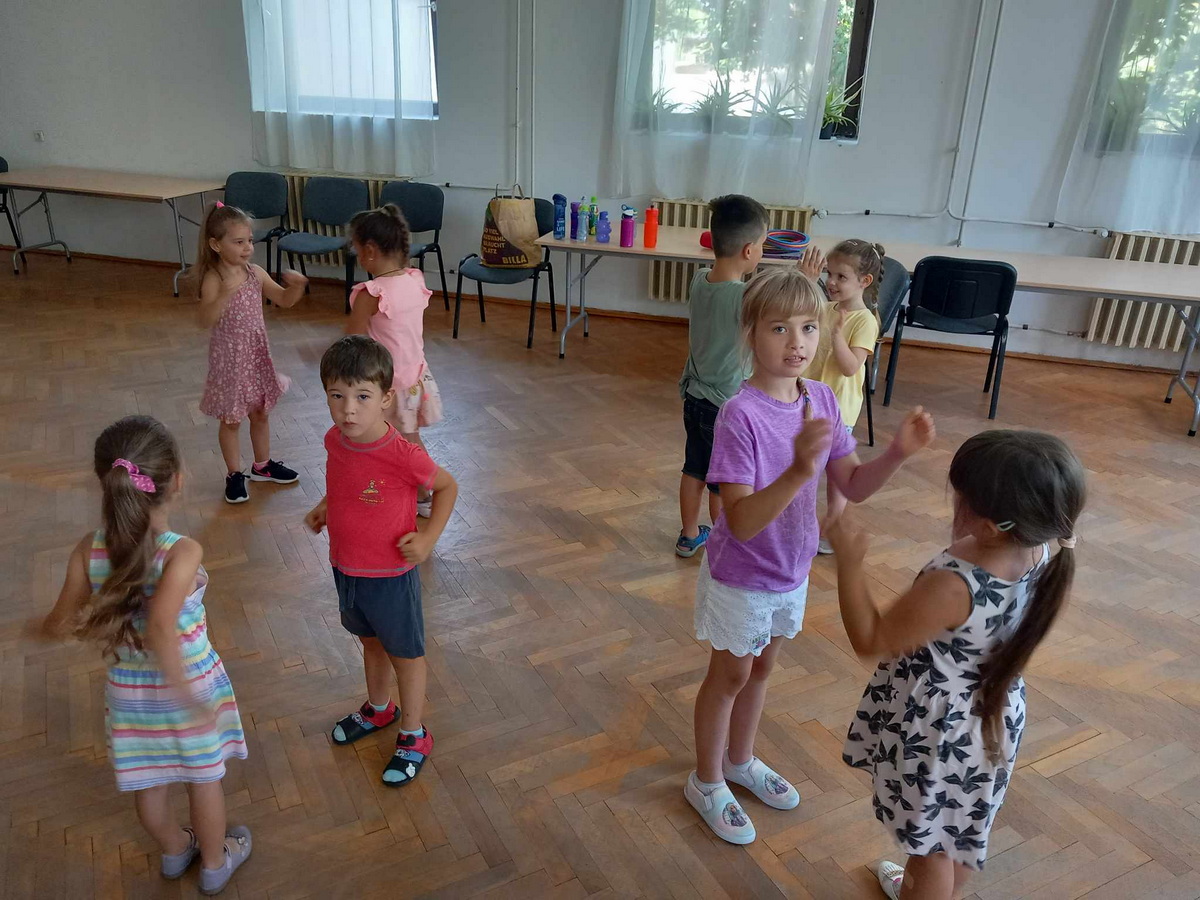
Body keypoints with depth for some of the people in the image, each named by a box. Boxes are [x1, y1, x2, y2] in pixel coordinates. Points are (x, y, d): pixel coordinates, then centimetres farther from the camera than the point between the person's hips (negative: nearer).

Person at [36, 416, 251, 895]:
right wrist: (186, 692, -33)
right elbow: (160, 628, -41)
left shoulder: (88, 551, -17)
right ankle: (215, 862, 44)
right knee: (203, 779, 21)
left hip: (129, 692, 4)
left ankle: (174, 851, 53)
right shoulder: (182, 552, -29)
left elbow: (60, 625, -9)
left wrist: (42, 624, 13)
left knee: (148, 783, 27)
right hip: (193, 684, -3)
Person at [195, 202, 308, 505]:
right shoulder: (213, 280, -18)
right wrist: (225, 293, -42)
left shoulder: (255, 273, -1)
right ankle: (234, 474, 23)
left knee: (260, 412, 19)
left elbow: (284, 300, 6)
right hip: (229, 356, -5)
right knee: (231, 420, 8)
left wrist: (296, 285, -15)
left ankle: (262, 465, 37)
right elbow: (205, 321, -28)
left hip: (256, 353, 6)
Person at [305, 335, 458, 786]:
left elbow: (447, 486, -12)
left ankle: (413, 736, 35)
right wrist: (324, 507, 0)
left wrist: (428, 537, -18)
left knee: (405, 653, 15)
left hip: (391, 576, -6)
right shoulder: (334, 441, -10)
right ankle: (378, 708, 53)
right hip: (345, 569, 6)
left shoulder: (402, 454, -29)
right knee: (371, 642, 28)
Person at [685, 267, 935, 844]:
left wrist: (897, 454, -24)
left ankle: (741, 759, 50)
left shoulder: (822, 400, -9)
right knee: (731, 674, 14)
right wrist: (798, 471, -49)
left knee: (762, 667, 24)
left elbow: (854, 486, -5)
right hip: (741, 577, -6)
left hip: (791, 572, 6)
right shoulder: (740, 414, -29)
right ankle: (706, 781, 39)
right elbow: (740, 521, -34)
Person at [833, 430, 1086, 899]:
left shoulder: (952, 587, -39)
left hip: (936, 731, -8)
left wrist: (849, 561, -22)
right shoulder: (1041, 554, -17)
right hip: (993, 717, 8)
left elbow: (870, 640, -25)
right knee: (959, 827, 31)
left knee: (930, 839, 19)